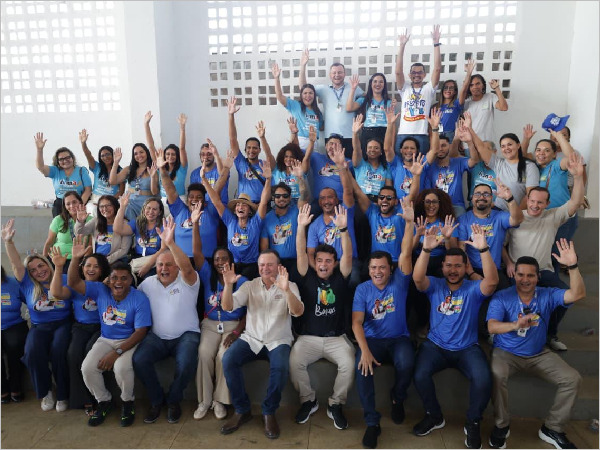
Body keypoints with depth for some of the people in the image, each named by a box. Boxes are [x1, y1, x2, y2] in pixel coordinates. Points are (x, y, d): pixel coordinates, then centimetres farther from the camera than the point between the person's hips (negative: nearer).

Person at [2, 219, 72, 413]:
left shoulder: (63, 279, 7)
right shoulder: (27, 284, 8)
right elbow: (16, 264, -3)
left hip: (63, 324, -2)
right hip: (39, 327, 2)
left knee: (58, 351, -31)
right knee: (32, 351, -30)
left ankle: (62, 395, -11)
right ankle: (45, 392, -6)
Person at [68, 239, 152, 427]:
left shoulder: (139, 299, -15)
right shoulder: (100, 290, -2)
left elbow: (140, 332, -17)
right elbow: (73, 283, -7)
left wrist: (117, 352, -24)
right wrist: (76, 259, -24)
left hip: (129, 342, -4)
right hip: (105, 340, 4)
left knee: (121, 367, -33)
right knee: (87, 368, -21)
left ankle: (127, 402, 0)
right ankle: (104, 401, 9)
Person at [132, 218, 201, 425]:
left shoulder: (187, 281, -8)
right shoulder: (148, 283, 9)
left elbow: (187, 267, -30)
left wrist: (170, 243, -43)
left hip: (186, 335, -3)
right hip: (157, 337, 4)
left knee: (186, 363, -31)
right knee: (139, 360, -24)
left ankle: (174, 400, 2)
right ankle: (157, 399, 3)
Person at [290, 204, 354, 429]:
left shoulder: (340, 278, 3)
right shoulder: (307, 277, 4)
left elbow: (348, 255, -11)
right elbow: (301, 254, -9)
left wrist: (343, 229, -27)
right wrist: (301, 227, -23)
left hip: (337, 338, 0)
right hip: (308, 337, 0)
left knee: (349, 363, -27)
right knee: (294, 362, -26)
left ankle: (335, 405, 0)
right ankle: (308, 400, 3)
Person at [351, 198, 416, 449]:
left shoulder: (399, 282, -1)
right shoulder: (363, 289, -2)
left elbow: (405, 254, -16)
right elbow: (357, 322, -11)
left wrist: (409, 222, -29)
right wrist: (365, 350, -28)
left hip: (399, 338, 0)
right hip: (372, 339, 0)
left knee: (406, 364, -32)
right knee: (363, 367, -31)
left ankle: (397, 398, 5)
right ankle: (372, 422, -15)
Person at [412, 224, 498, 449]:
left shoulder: (474, 289, -3)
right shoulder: (434, 285, -1)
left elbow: (492, 281, -25)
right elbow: (417, 278, -23)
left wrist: (483, 249, -37)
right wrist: (426, 249, -38)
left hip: (467, 349, 0)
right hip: (435, 346, 1)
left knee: (483, 379, -27)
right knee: (420, 375, -26)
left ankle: (473, 423, 3)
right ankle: (435, 416, 5)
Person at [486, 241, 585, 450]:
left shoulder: (547, 295, -4)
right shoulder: (502, 297, -13)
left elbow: (578, 294, -20)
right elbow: (492, 326, -26)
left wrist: (572, 265, -34)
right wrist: (516, 325, -48)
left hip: (539, 354, 4)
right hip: (506, 352, -4)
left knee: (572, 379, -13)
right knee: (497, 375, -33)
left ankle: (552, 429, 4)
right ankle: (501, 426, -9)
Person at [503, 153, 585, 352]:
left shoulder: (553, 217, 4)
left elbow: (575, 203, -11)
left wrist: (578, 177, -24)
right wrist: (508, 263, -7)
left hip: (544, 271, 2)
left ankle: (550, 333, 2)